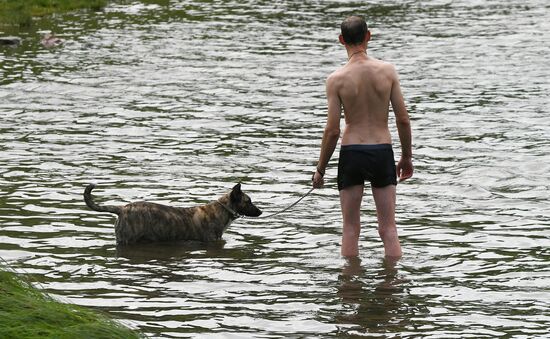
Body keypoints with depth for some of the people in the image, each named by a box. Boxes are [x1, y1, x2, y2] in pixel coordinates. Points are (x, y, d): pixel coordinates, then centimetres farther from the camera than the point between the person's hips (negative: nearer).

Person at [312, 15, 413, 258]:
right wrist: (407, 157, 13)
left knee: (350, 229, 9)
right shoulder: (387, 71, -3)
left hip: (351, 153, -1)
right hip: (383, 152, 1)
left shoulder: (336, 79, -8)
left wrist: (320, 169, 4)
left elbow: (332, 131, -7)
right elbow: (403, 120, 0)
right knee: (388, 229, 6)